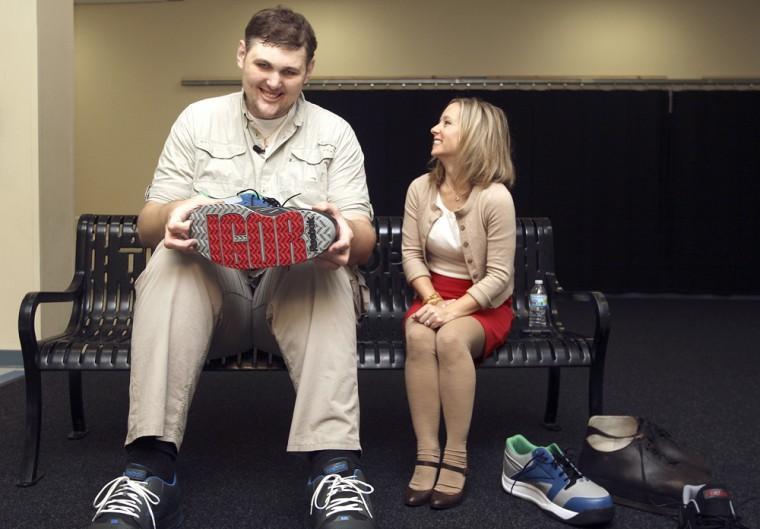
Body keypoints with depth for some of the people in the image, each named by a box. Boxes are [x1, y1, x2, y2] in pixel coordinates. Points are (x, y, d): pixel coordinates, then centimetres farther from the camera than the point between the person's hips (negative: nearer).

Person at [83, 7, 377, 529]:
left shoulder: (335, 132, 8)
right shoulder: (197, 120, 10)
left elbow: (364, 239, 1)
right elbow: (148, 225, 5)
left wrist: (347, 233, -27)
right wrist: (173, 214, -22)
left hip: (298, 292, 0)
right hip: (213, 289, 1)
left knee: (327, 273, -34)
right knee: (171, 261, -31)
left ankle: (336, 471, -43)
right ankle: (149, 469, -40)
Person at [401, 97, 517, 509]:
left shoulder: (495, 197, -18)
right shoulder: (420, 188, -4)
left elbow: (499, 275, -17)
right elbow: (411, 255, -2)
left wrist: (456, 309, -27)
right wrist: (432, 299, -18)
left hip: (484, 303, -3)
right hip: (434, 293, 3)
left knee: (451, 338, -36)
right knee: (418, 336, -31)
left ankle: (456, 460, -26)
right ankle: (426, 456, -27)